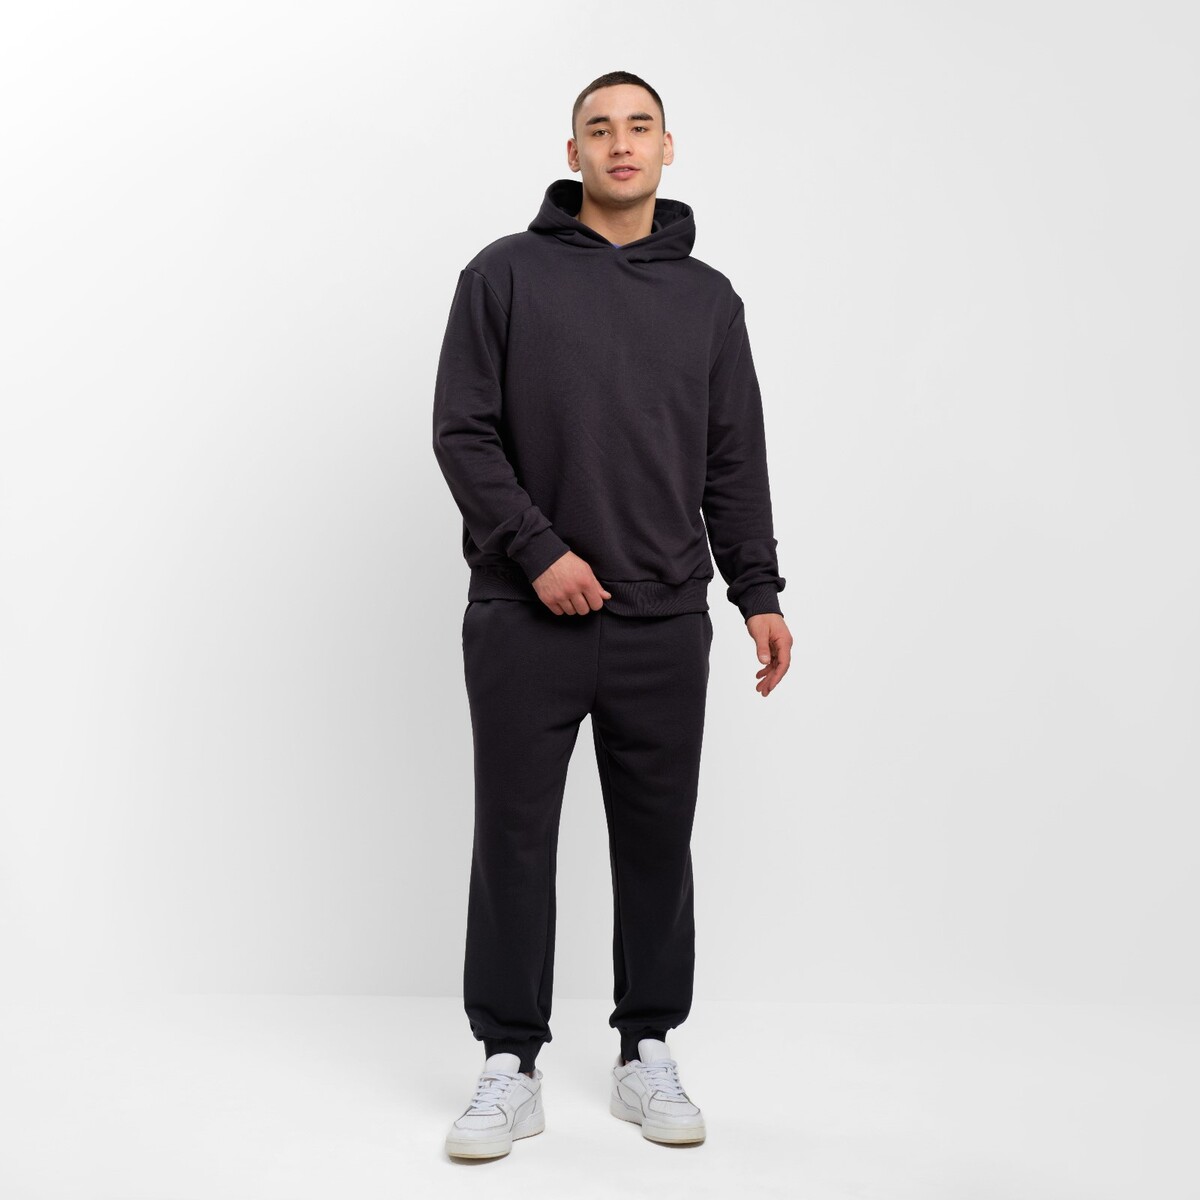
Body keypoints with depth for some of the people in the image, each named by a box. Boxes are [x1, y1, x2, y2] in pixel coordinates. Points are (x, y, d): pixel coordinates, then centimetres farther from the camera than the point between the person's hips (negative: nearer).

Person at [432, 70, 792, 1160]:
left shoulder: (708, 297, 13)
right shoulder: (506, 274, 3)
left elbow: (735, 462, 12)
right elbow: (464, 433, -3)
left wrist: (759, 591, 4)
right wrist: (536, 549, -13)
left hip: (665, 625, 3)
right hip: (525, 621, -2)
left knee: (658, 846, 9)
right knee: (515, 842, 3)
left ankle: (649, 1055, 23)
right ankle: (511, 1068, 16)